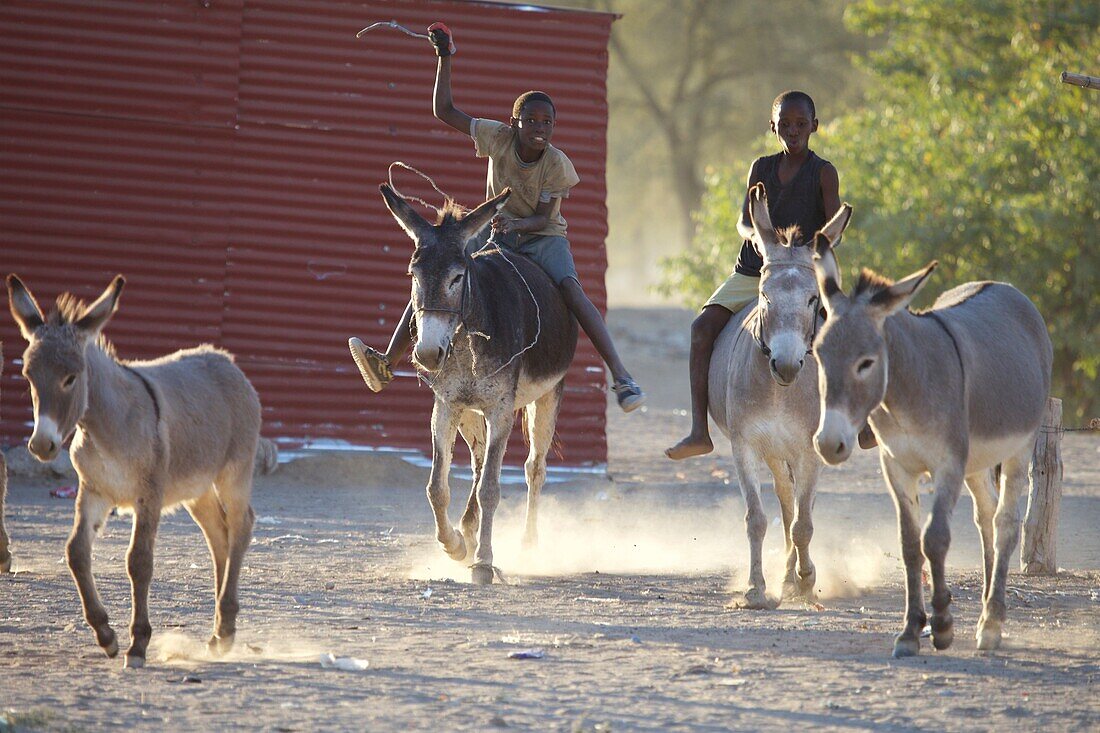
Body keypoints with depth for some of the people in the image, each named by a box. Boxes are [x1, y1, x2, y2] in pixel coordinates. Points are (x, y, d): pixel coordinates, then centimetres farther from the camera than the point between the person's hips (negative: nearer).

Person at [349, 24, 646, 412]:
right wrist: (445, 58, -14)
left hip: (541, 237, -3)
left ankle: (621, 377, -38)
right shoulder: (501, 138, -11)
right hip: (496, 231, 3)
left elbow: (543, 218, -18)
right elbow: (444, 111, -8)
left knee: (572, 289, -31)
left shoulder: (556, 163, -17)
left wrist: (516, 224, -39)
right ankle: (386, 364, -19)